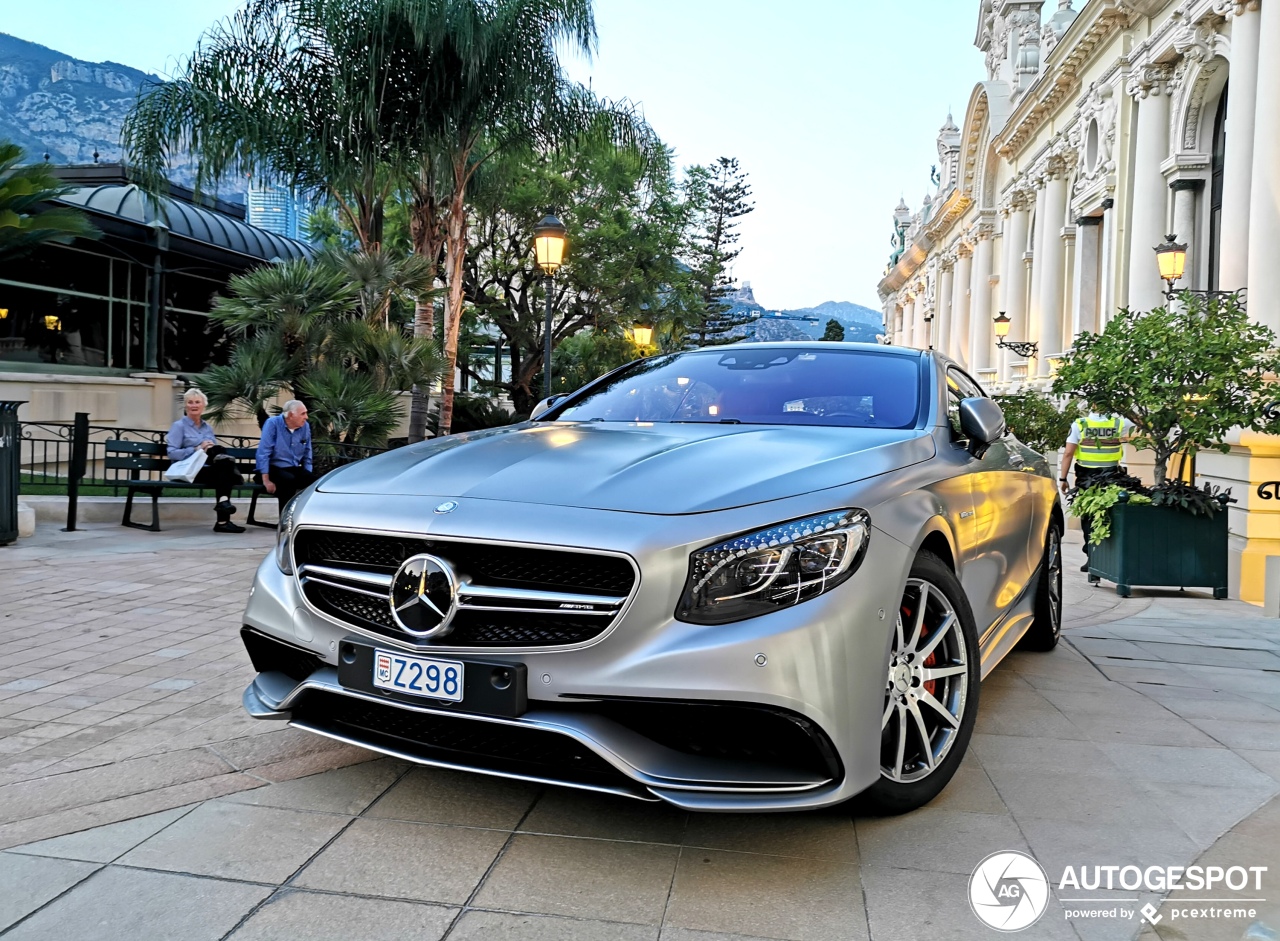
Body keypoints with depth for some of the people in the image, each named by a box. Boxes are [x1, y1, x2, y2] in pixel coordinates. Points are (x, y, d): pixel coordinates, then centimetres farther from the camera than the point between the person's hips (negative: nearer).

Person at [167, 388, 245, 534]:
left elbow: (217, 452, 21)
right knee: (226, 474, -33)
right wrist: (197, 449, -16)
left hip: (210, 469, 5)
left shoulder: (207, 427, 24)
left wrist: (214, 449, -4)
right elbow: (172, 453, -6)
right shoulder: (179, 426, 7)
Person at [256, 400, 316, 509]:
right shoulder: (273, 423, -13)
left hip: (294, 469, 5)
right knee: (289, 480, -35)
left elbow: (307, 456, 11)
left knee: (313, 480, -23)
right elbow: (263, 452, -16)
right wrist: (266, 480, -20)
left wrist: (307, 478, 3)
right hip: (274, 468, -5)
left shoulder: (305, 427, 2)